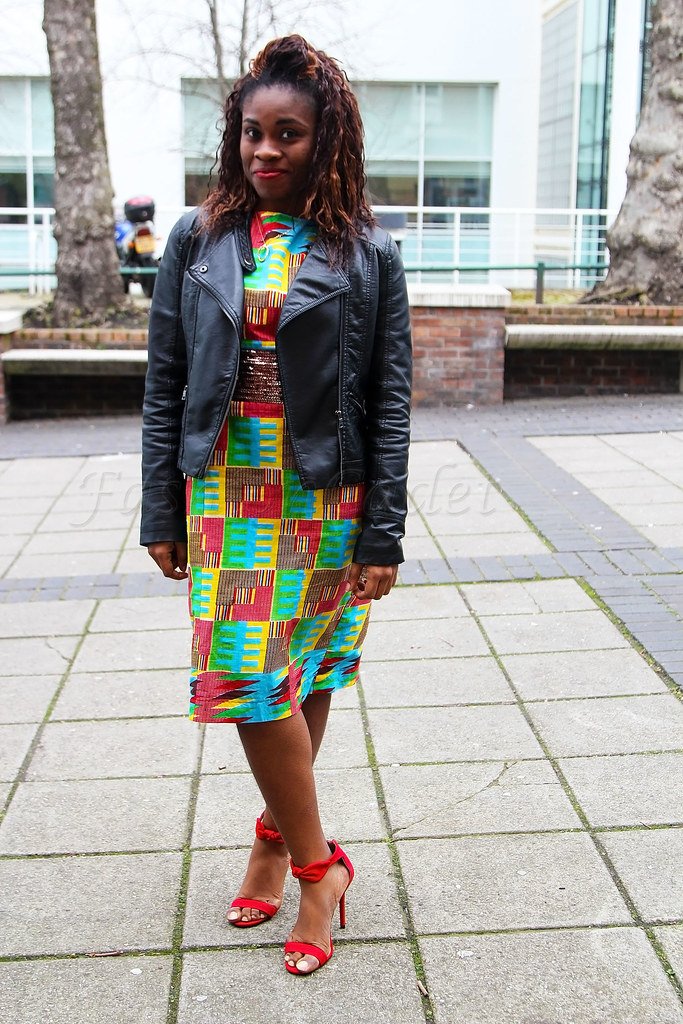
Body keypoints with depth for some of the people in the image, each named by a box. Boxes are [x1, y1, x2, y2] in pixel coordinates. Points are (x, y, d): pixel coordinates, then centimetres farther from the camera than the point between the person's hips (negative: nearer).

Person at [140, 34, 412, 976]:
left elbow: (390, 403, -2)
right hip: (226, 494, 2)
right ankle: (314, 860, 16)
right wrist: (162, 514, 3)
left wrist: (383, 535, -6)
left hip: (326, 500, -1)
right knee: (248, 677, -2)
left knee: (303, 677, 6)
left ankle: (283, 838, 26)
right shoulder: (198, 241, 4)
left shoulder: (367, 254, -1)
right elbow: (164, 385, 5)